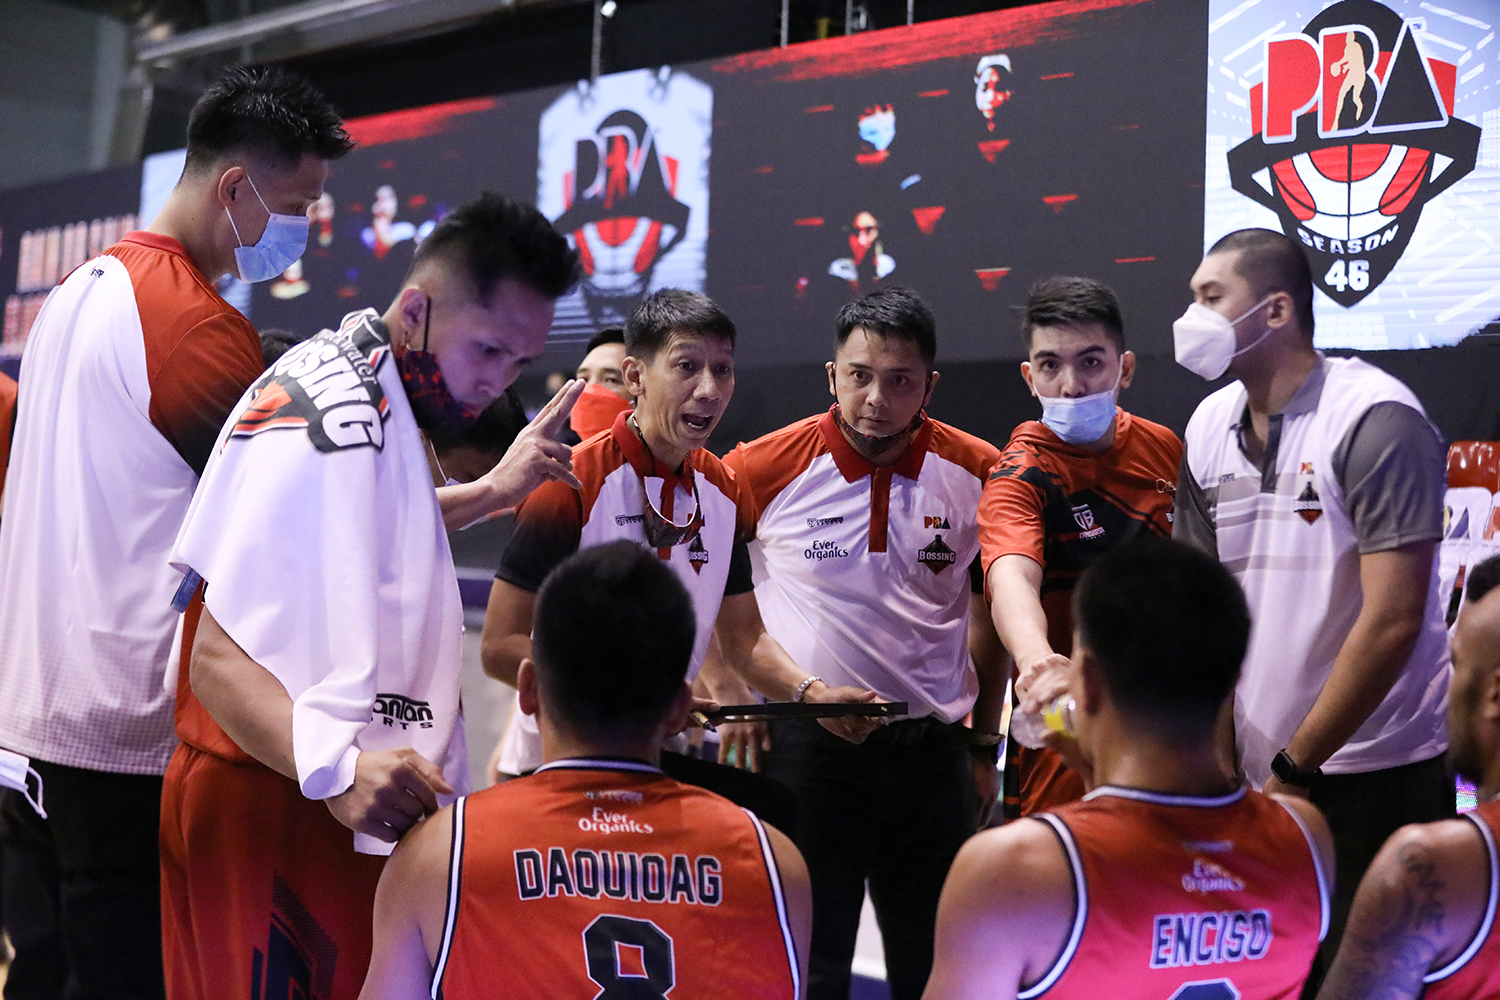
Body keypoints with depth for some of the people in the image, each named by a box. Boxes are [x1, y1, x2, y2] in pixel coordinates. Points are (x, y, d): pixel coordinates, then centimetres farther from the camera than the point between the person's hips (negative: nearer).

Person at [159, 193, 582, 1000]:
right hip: (283, 811, -10)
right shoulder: (332, 424, -21)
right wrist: (336, 768, -41)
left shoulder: (349, 386, 10)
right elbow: (220, 659, -26)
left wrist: (493, 491, 30)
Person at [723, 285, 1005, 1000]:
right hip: (807, 745, -2)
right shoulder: (766, 469, -9)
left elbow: (988, 616, 11)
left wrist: (984, 745, 12)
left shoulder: (977, 473, -2)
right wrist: (801, 690, -3)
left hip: (934, 747, 2)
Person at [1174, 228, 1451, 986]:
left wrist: (1294, 767, -14)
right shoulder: (1209, 427, 5)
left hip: (1372, 775, -5)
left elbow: (1393, 621, -17)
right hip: (1255, 772, 5)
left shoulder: (1375, 421, -13)